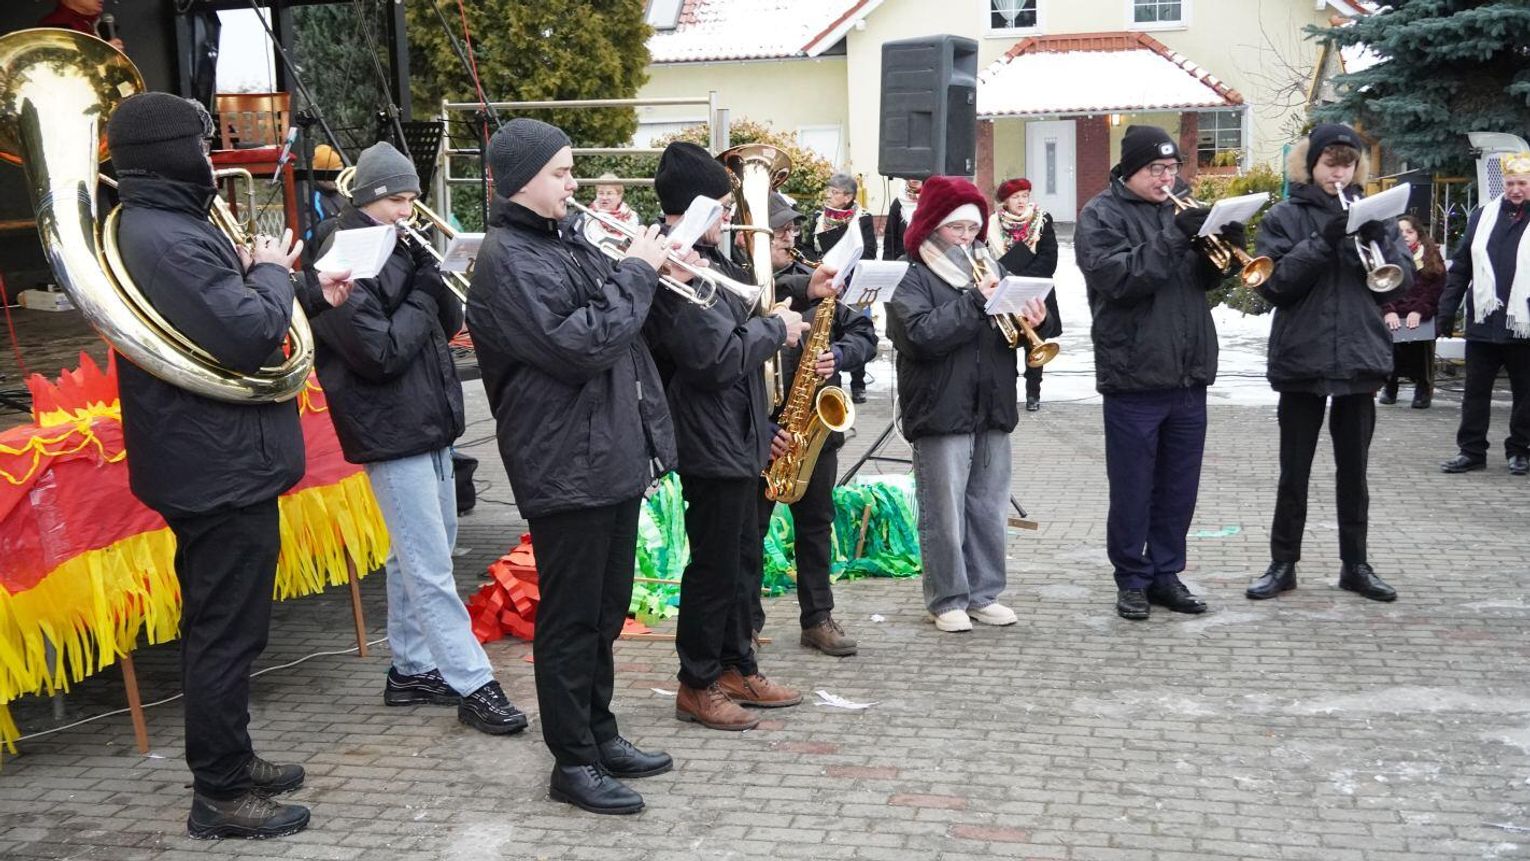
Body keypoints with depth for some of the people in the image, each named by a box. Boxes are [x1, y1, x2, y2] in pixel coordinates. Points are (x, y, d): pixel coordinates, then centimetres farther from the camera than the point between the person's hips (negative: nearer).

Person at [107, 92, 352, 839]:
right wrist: (271, 271, -10)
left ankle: (228, 759, 33)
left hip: (209, 462, 11)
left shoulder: (154, 228, 13)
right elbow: (250, 337, -28)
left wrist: (309, 294, 13)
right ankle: (219, 794, 10)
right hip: (221, 468, -11)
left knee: (220, 628, 20)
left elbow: (223, 321, 21)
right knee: (227, 634, -1)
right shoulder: (168, 240, -23)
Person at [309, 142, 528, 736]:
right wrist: (421, 304, -9)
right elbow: (378, 352, -20)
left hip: (430, 424, 9)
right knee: (430, 569, -6)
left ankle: (410, 669, 27)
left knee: (414, 558, 16)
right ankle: (472, 684, -3)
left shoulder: (401, 248, 12)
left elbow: (450, 322, 7)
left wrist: (429, 279, -10)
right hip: (392, 435, -9)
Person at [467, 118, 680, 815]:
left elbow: (613, 322, 22)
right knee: (570, 618, 2)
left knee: (605, 611, 18)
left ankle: (600, 733, 31)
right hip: (566, 465, -9)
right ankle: (573, 763, 13)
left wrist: (646, 271, 4)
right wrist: (635, 273, -14)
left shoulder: (565, 238, 13)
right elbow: (580, 345, -24)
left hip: (614, 455, 9)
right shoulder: (507, 260, -15)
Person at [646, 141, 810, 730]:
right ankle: (697, 686, 14)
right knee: (714, 565, 0)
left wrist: (779, 316, 9)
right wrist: (775, 328, -13)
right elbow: (717, 357, -26)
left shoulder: (708, 259, 13)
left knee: (742, 558, 18)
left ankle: (737, 668, 31)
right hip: (710, 441, -10)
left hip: (740, 437, 10)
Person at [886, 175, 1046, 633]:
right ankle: (947, 600, 10)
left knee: (988, 511, 11)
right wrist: (975, 300, -18)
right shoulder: (912, 279, -2)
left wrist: (1028, 324, -4)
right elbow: (923, 334, -18)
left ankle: (984, 593, 21)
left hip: (992, 411, 6)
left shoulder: (985, 272, 18)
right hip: (941, 415, -6)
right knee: (944, 516, 0)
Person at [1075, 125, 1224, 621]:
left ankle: (1166, 574, 24)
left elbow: (1205, 278, 16)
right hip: (1134, 375, -6)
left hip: (1189, 375, 6)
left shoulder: (1179, 207, 14)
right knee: (1133, 487, 4)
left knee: (1179, 486, 12)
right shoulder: (1101, 216, -4)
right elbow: (1119, 278, -19)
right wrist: (1174, 237, -24)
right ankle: (1132, 579, 16)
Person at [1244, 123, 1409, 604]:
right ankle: (1283, 564, 15)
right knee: (1294, 472, 6)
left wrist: (1378, 242, -15)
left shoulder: (1373, 216, 9)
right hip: (1301, 361, -2)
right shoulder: (1284, 217, 0)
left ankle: (1355, 565, 21)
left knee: (1353, 470, 11)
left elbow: (1400, 285, 2)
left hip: (1361, 360, 3)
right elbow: (1272, 284, -11)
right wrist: (1322, 242, -22)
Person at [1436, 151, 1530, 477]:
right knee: (1475, 389, 7)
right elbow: (1460, 267, 10)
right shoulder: (1483, 216, 8)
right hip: (1483, 324, 3)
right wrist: (1446, 311, 5)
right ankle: (1471, 450, 14)